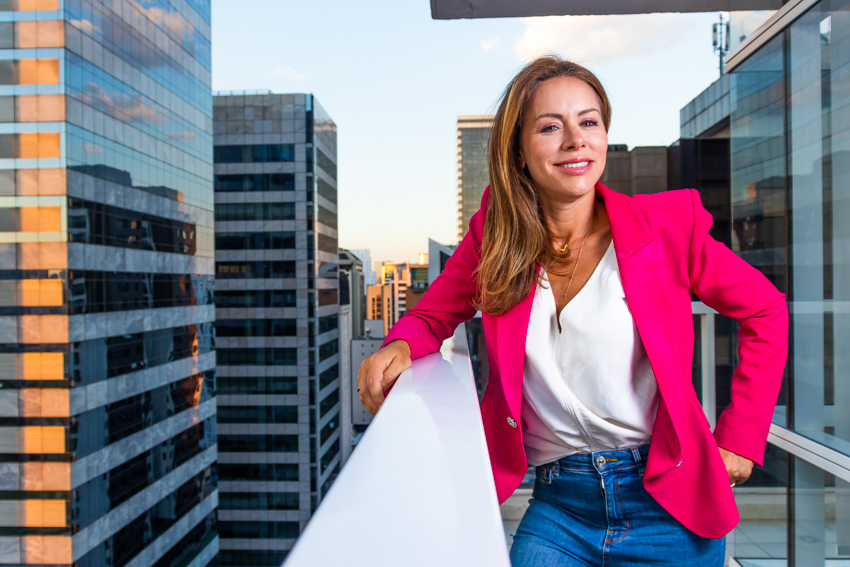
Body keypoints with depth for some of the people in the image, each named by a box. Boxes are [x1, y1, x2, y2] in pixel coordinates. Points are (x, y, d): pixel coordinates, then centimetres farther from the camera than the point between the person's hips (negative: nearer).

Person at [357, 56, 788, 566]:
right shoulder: (495, 234, -4)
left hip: (667, 506, 0)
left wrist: (740, 441, 0)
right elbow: (433, 316, 6)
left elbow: (766, 313, 3)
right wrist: (400, 347, -18)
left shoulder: (667, 224, -9)